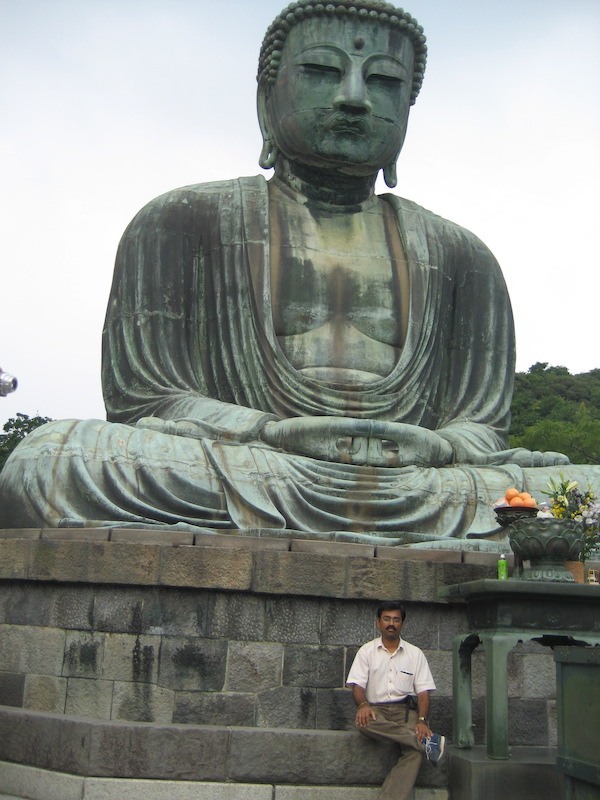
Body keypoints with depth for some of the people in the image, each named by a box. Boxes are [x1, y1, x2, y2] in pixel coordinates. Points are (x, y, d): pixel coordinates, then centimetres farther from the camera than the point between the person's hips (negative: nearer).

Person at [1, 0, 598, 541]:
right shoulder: (182, 222, 11)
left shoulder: (460, 256, 19)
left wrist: (429, 450, -14)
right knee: (49, 459, -32)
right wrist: (279, 433, -15)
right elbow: (140, 399, 2)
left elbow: (481, 425, 12)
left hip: (412, 486, 1)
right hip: (229, 485, 0)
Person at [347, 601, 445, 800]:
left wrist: (422, 720, -13)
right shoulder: (367, 651, 13)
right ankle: (427, 742, -33)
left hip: (406, 710, 0)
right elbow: (357, 684, 2)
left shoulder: (415, 654, 14)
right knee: (364, 722, -37)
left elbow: (423, 691, 6)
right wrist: (363, 704, -21)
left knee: (413, 752, -29)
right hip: (376, 709, 0)